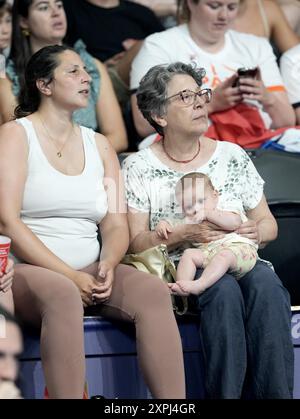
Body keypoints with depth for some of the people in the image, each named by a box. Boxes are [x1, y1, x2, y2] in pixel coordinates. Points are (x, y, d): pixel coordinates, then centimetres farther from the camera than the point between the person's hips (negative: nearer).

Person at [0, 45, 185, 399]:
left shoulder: (98, 145, 18)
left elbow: (116, 225, 12)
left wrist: (108, 266, -12)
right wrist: (69, 275, -18)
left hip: (91, 271, 5)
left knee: (153, 291, -24)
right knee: (63, 295, -39)